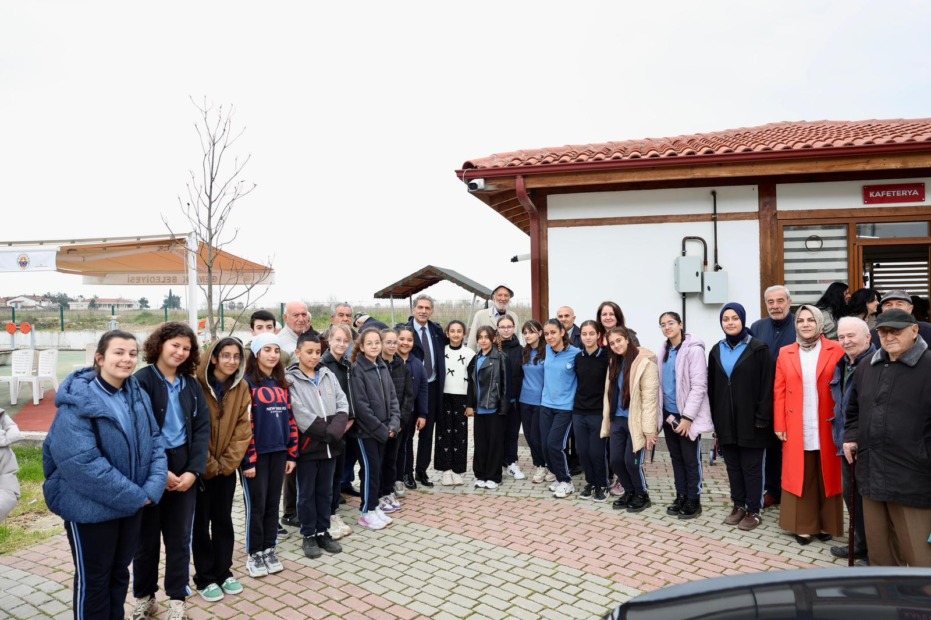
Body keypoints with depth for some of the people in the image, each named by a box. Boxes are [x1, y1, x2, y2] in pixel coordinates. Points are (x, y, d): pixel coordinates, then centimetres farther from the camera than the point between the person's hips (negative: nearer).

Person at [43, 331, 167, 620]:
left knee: (119, 571, 20)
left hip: (132, 504, 6)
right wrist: (136, 496, -23)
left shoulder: (138, 395, 1)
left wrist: (152, 488, -14)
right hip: (90, 507, -6)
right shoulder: (77, 401, -19)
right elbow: (82, 462, -27)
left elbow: (155, 442, 2)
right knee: (93, 578, 12)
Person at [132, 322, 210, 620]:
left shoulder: (191, 385, 6)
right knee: (147, 537, 11)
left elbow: (202, 428, 2)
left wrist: (194, 470, -8)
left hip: (185, 469, 3)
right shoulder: (142, 381, -7)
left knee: (179, 537, 10)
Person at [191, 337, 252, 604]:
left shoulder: (242, 388, 1)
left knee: (224, 520, 12)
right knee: (201, 522, 7)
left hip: (227, 467, 4)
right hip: (200, 467, -4)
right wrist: (209, 465, -13)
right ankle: (205, 578, 20)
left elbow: (243, 428, -1)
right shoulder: (198, 385, -14)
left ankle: (223, 572, 26)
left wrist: (227, 463, -8)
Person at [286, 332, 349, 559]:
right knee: (307, 493, 8)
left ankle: (323, 532, 27)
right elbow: (301, 415, -16)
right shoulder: (291, 380, -7)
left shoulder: (328, 375, 8)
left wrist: (335, 431, -13)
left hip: (330, 445, 5)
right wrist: (327, 432, -16)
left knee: (325, 492, 15)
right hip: (307, 445, -4)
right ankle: (308, 536, 21)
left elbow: (343, 404, 2)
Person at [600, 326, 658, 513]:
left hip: (635, 421, -7)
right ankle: (629, 492, 30)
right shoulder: (614, 363, 11)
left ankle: (642, 496, 21)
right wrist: (607, 421, 13)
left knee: (631, 461, -3)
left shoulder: (644, 362, -12)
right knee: (616, 460, 7)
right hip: (617, 420, 7)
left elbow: (649, 397, -16)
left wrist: (649, 429, -18)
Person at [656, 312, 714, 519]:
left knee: (691, 459, 4)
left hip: (687, 415, -6)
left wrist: (687, 416, -18)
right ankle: (681, 497, 25)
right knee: (676, 458, 14)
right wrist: (665, 413, 3)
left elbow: (699, 386, -16)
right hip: (668, 414, 6)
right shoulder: (663, 351, 8)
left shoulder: (694, 349, -12)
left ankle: (694, 500, 17)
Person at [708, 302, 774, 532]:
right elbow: (711, 387, 11)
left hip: (750, 419, -5)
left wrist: (762, 418, -15)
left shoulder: (758, 348, -6)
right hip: (725, 420, 5)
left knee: (751, 466, 4)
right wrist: (713, 418, 7)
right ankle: (739, 506, 25)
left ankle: (753, 511, 15)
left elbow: (767, 386, -10)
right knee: (733, 465, 12)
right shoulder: (717, 351, 10)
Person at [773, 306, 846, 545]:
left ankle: (826, 524, 25)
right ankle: (802, 526, 17)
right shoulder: (786, 353, 5)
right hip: (797, 430, 1)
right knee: (800, 478, 7)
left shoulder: (836, 351, 0)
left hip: (827, 428, -1)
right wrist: (779, 425, -2)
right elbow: (779, 392, 3)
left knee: (827, 476, 10)